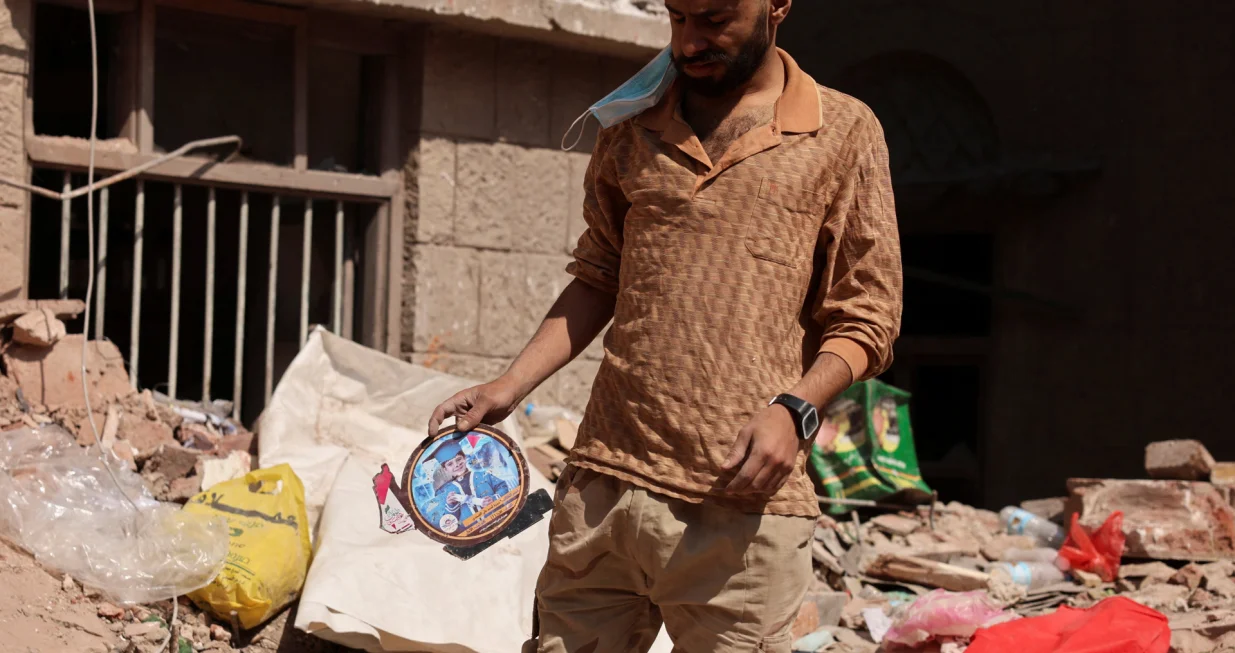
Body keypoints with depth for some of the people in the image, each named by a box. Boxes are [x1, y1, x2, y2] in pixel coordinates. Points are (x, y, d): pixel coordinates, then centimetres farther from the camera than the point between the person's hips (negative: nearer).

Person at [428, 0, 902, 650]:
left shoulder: (844, 131, 4)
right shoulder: (630, 127, 14)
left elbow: (865, 317, 4)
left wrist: (794, 408, -13)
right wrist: (509, 387, 8)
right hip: (603, 483, 3)